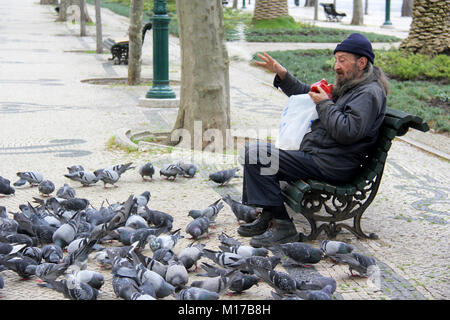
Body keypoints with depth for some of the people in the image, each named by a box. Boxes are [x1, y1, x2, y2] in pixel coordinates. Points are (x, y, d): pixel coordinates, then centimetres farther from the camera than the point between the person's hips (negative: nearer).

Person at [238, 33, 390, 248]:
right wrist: (281, 74, 17)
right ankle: (268, 217, 13)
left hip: (330, 165, -11)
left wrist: (325, 104, -14)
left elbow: (347, 132, -26)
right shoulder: (348, 87, 19)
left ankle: (283, 226, -16)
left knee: (256, 155, -19)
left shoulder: (369, 93, -12)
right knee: (255, 152, 19)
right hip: (316, 156, 11)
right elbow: (306, 95, 29)